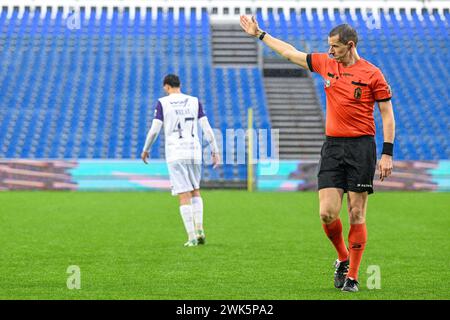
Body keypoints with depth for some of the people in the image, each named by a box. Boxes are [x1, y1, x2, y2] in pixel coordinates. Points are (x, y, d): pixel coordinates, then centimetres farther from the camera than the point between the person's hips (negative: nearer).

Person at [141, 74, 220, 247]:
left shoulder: (162, 103, 0)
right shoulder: (194, 101, 7)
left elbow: (154, 130, -4)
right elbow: (207, 128, 2)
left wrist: (145, 150, 11)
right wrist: (215, 152, 7)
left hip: (175, 155, -3)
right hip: (194, 152, 3)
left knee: (184, 196, 0)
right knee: (195, 192, 20)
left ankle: (192, 237, -5)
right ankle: (199, 230, 7)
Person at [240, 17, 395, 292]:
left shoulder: (372, 74, -3)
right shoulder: (326, 63, 10)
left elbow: (387, 115, -2)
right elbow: (291, 53, 22)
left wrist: (387, 154, -8)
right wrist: (260, 34, 27)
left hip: (361, 147, -4)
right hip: (332, 146, 4)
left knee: (357, 215, -2)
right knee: (327, 213, -6)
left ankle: (352, 276, 7)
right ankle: (343, 259, 20)